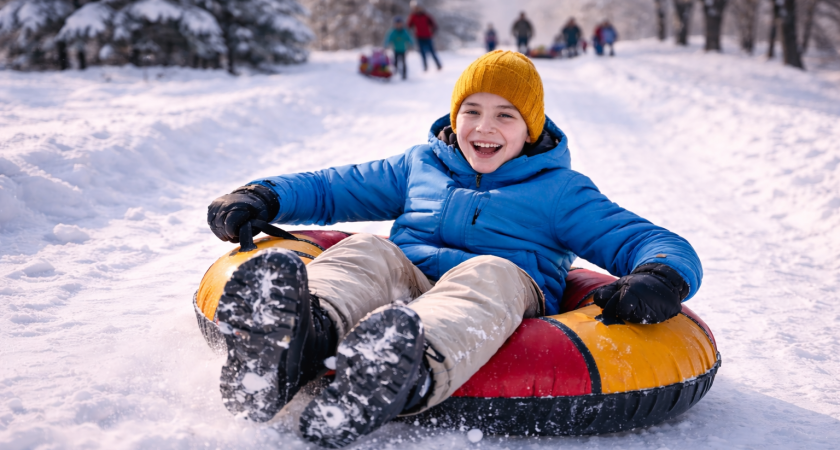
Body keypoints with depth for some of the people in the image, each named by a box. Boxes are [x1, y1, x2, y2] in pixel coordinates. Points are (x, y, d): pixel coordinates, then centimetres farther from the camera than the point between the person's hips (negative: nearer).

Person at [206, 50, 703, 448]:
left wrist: (660, 279, -16)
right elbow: (333, 187, 33)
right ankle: (308, 330, -64)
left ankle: (413, 371, -70)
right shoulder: (419, 165, 26)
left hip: (497, 309, -2)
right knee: (368, 251, -27)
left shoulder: (560, 191, 17)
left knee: (490, 272, -35)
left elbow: (657, 243, 9)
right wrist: (262, 197, 14)